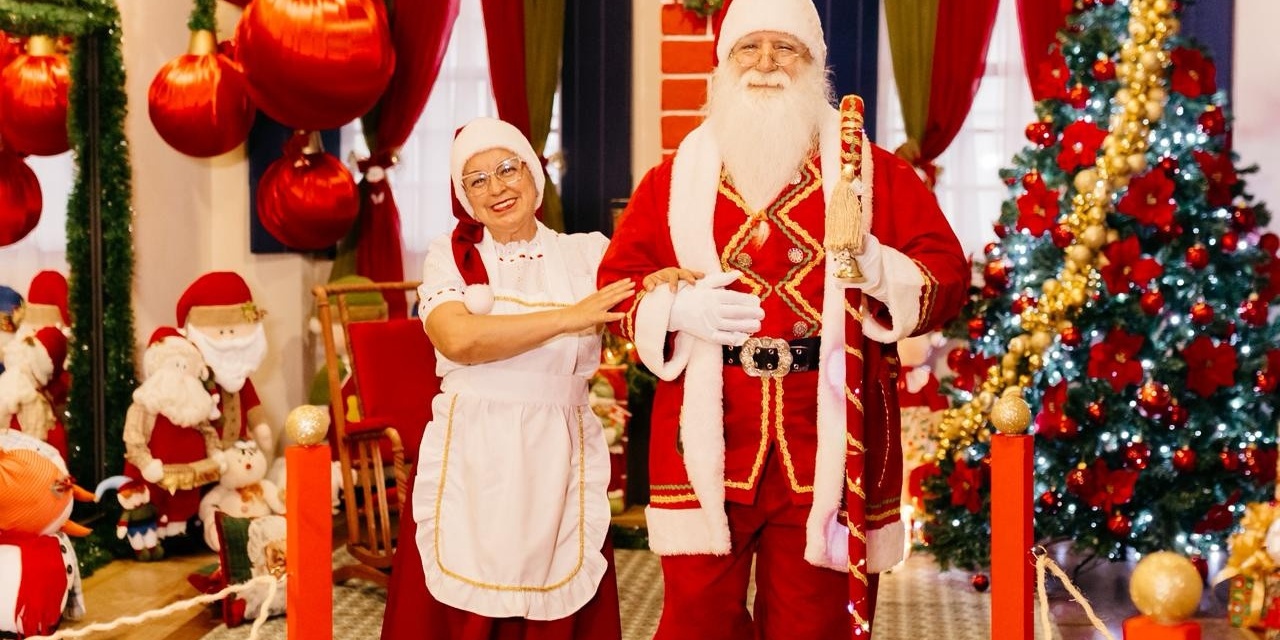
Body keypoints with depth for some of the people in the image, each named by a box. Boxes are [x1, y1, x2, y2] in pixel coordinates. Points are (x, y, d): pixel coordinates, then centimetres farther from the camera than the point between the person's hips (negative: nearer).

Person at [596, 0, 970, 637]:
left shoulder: (873, 171, 7)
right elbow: (616, 282, 9)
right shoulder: (674, 179, 10)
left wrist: (879, 267, -17)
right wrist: (677, 306, -10)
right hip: (707, 438, 1)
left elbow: (947, 276, 3)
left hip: (831, 441, 0)